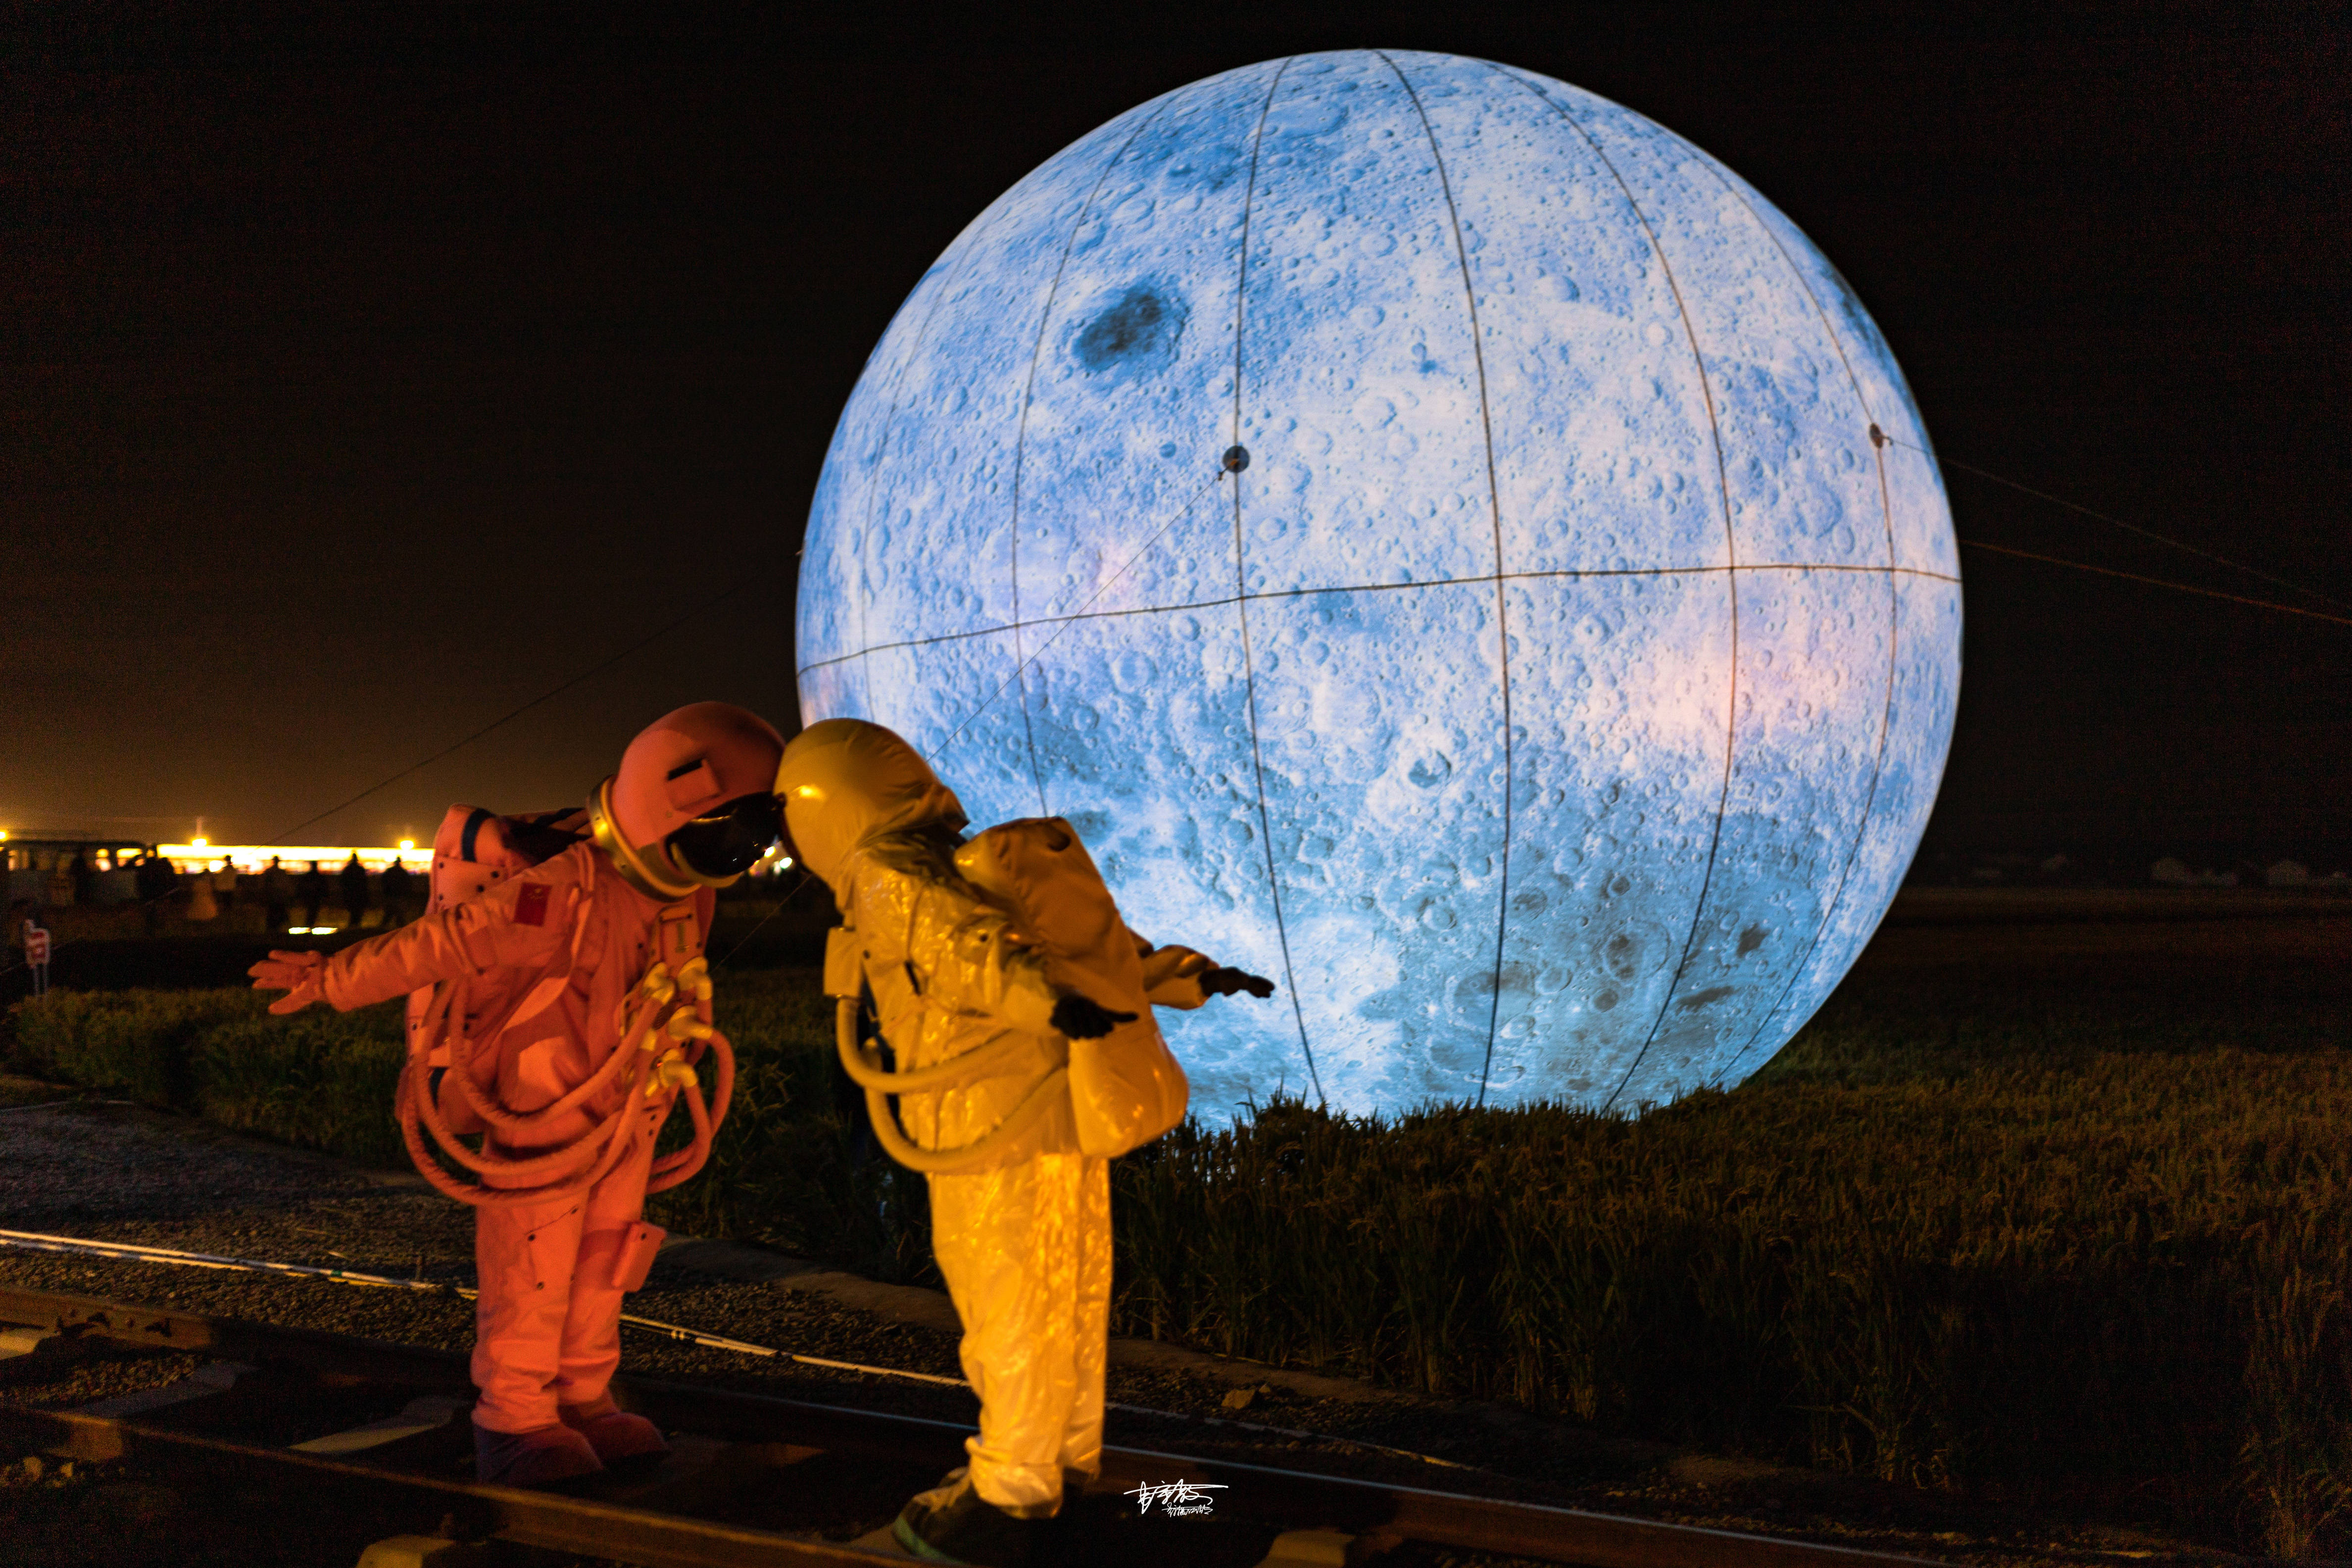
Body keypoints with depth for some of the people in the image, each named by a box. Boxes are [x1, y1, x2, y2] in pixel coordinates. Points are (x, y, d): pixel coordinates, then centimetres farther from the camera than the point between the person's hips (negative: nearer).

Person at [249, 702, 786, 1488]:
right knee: (531, 1268, 1)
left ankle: (581, 1402, 26)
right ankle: (514, 1422, 14)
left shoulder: (687, 894, -5)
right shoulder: (570, 890, -29)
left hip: (624, 1117, 7)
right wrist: (333, 981, -17)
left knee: (602, 1260, 14)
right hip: (542, 1114, -7)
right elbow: (444, 941, -24)